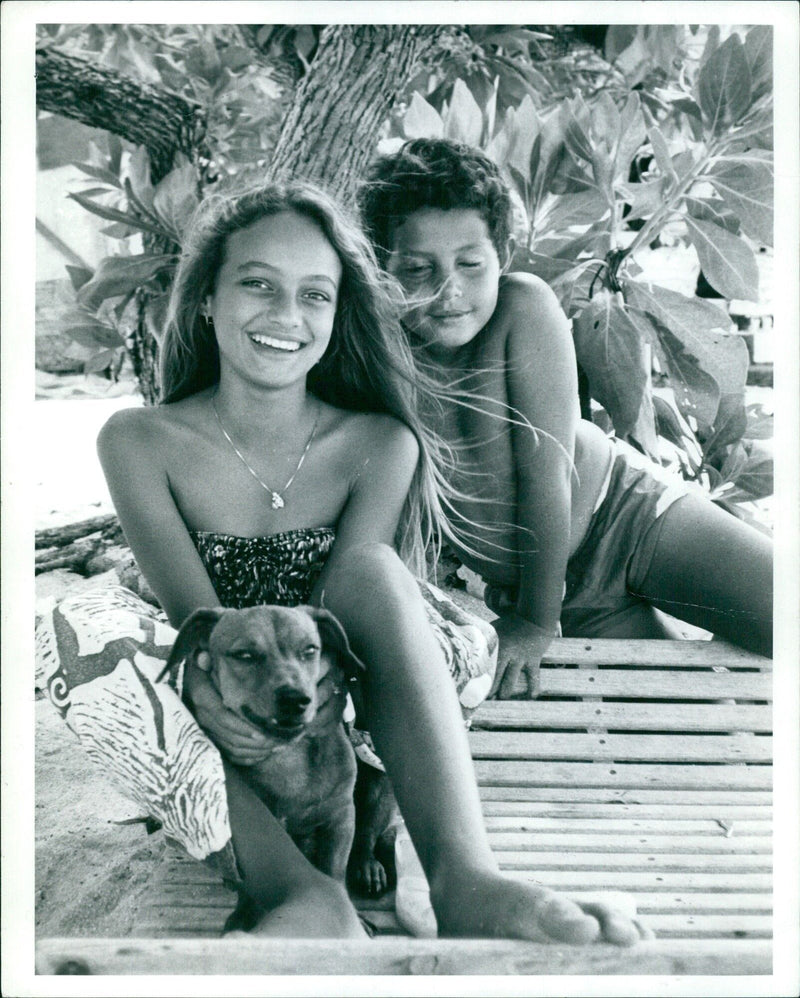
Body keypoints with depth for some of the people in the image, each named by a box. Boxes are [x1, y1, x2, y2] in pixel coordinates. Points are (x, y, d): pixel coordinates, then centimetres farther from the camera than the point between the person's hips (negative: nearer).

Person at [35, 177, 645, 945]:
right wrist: (213, 681, -37)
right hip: (221, 721, 1)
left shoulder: (381, 447, -2)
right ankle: (308, 900, -43)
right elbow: (194, 609, -14)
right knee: (74, 627, -28)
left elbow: (349, 607, -14)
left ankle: (464, 878, -44)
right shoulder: (141, 443, -3)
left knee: (374, 568, -29)